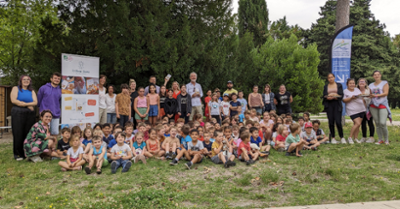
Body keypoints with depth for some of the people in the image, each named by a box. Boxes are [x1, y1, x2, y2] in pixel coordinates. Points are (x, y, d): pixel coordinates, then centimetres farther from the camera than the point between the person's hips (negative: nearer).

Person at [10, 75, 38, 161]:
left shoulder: (31, 91, 16)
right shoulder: (16, 88, 8)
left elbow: (35, 102, 2)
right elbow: (13, 100, -7)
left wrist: (22, 103, -11)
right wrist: (28, 105, -7)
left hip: (30, 114, 3)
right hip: (18, 114, -3)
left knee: (28, 134, 0)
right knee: (18, 134, -3)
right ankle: (17, 154, 4)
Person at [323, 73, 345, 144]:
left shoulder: (339, 85, 11)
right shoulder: (325, 87, 15)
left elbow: (341, 96, 2)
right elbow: (324, 96, 7)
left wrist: (335, 96, -15)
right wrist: (328, 97, -15)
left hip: (337, 104, -1)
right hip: (329, 105, 1)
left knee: (338, 122, -10)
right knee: (331, 122, -2)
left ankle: (342, 137, 5)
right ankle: (333, 138, 8)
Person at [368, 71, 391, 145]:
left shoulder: (385, 83, 4)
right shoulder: (371, 85, 16)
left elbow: (386, 93, -8)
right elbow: (369, 95, 15)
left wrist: (376, 95, -19)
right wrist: (369, 96, -9)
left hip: (382, 105, -4)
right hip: (373, 105, 4)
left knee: (382, 123, -14)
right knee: (377, 123, 1)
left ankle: (386, 139, 4)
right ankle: (380, 140, 9)